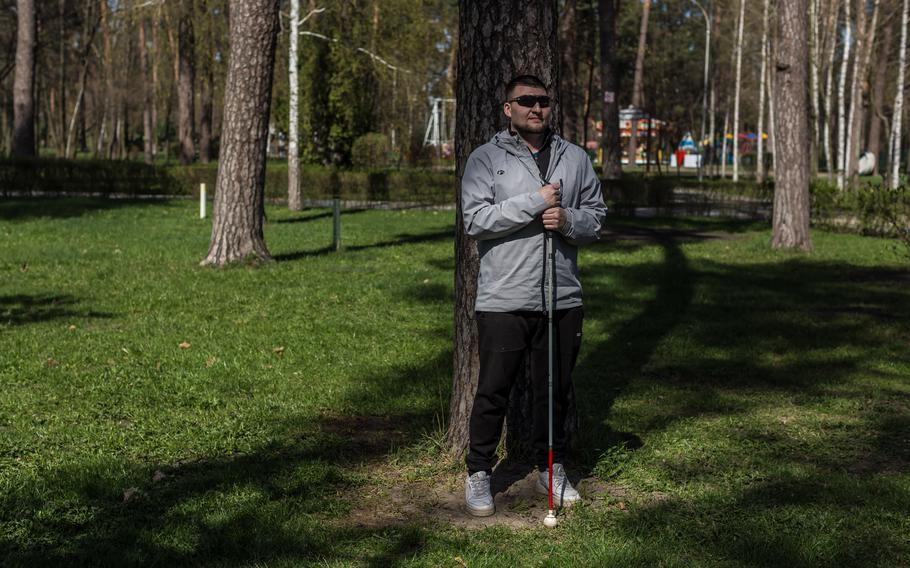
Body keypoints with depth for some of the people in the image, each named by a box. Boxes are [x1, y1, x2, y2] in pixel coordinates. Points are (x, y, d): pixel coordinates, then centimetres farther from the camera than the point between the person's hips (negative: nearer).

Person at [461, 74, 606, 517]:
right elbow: (475, 220, -12)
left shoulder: (575, 158, 12)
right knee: (493, 391, 1)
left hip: (563, 298, 4)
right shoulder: (485, 159, 0)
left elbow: (596, 217, 13)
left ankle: (551, 469, 27)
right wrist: (535, 202, -16)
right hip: (504, 299, -3)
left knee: (555, 390, 12)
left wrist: (567, 220, -8)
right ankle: (478, 473, 16)